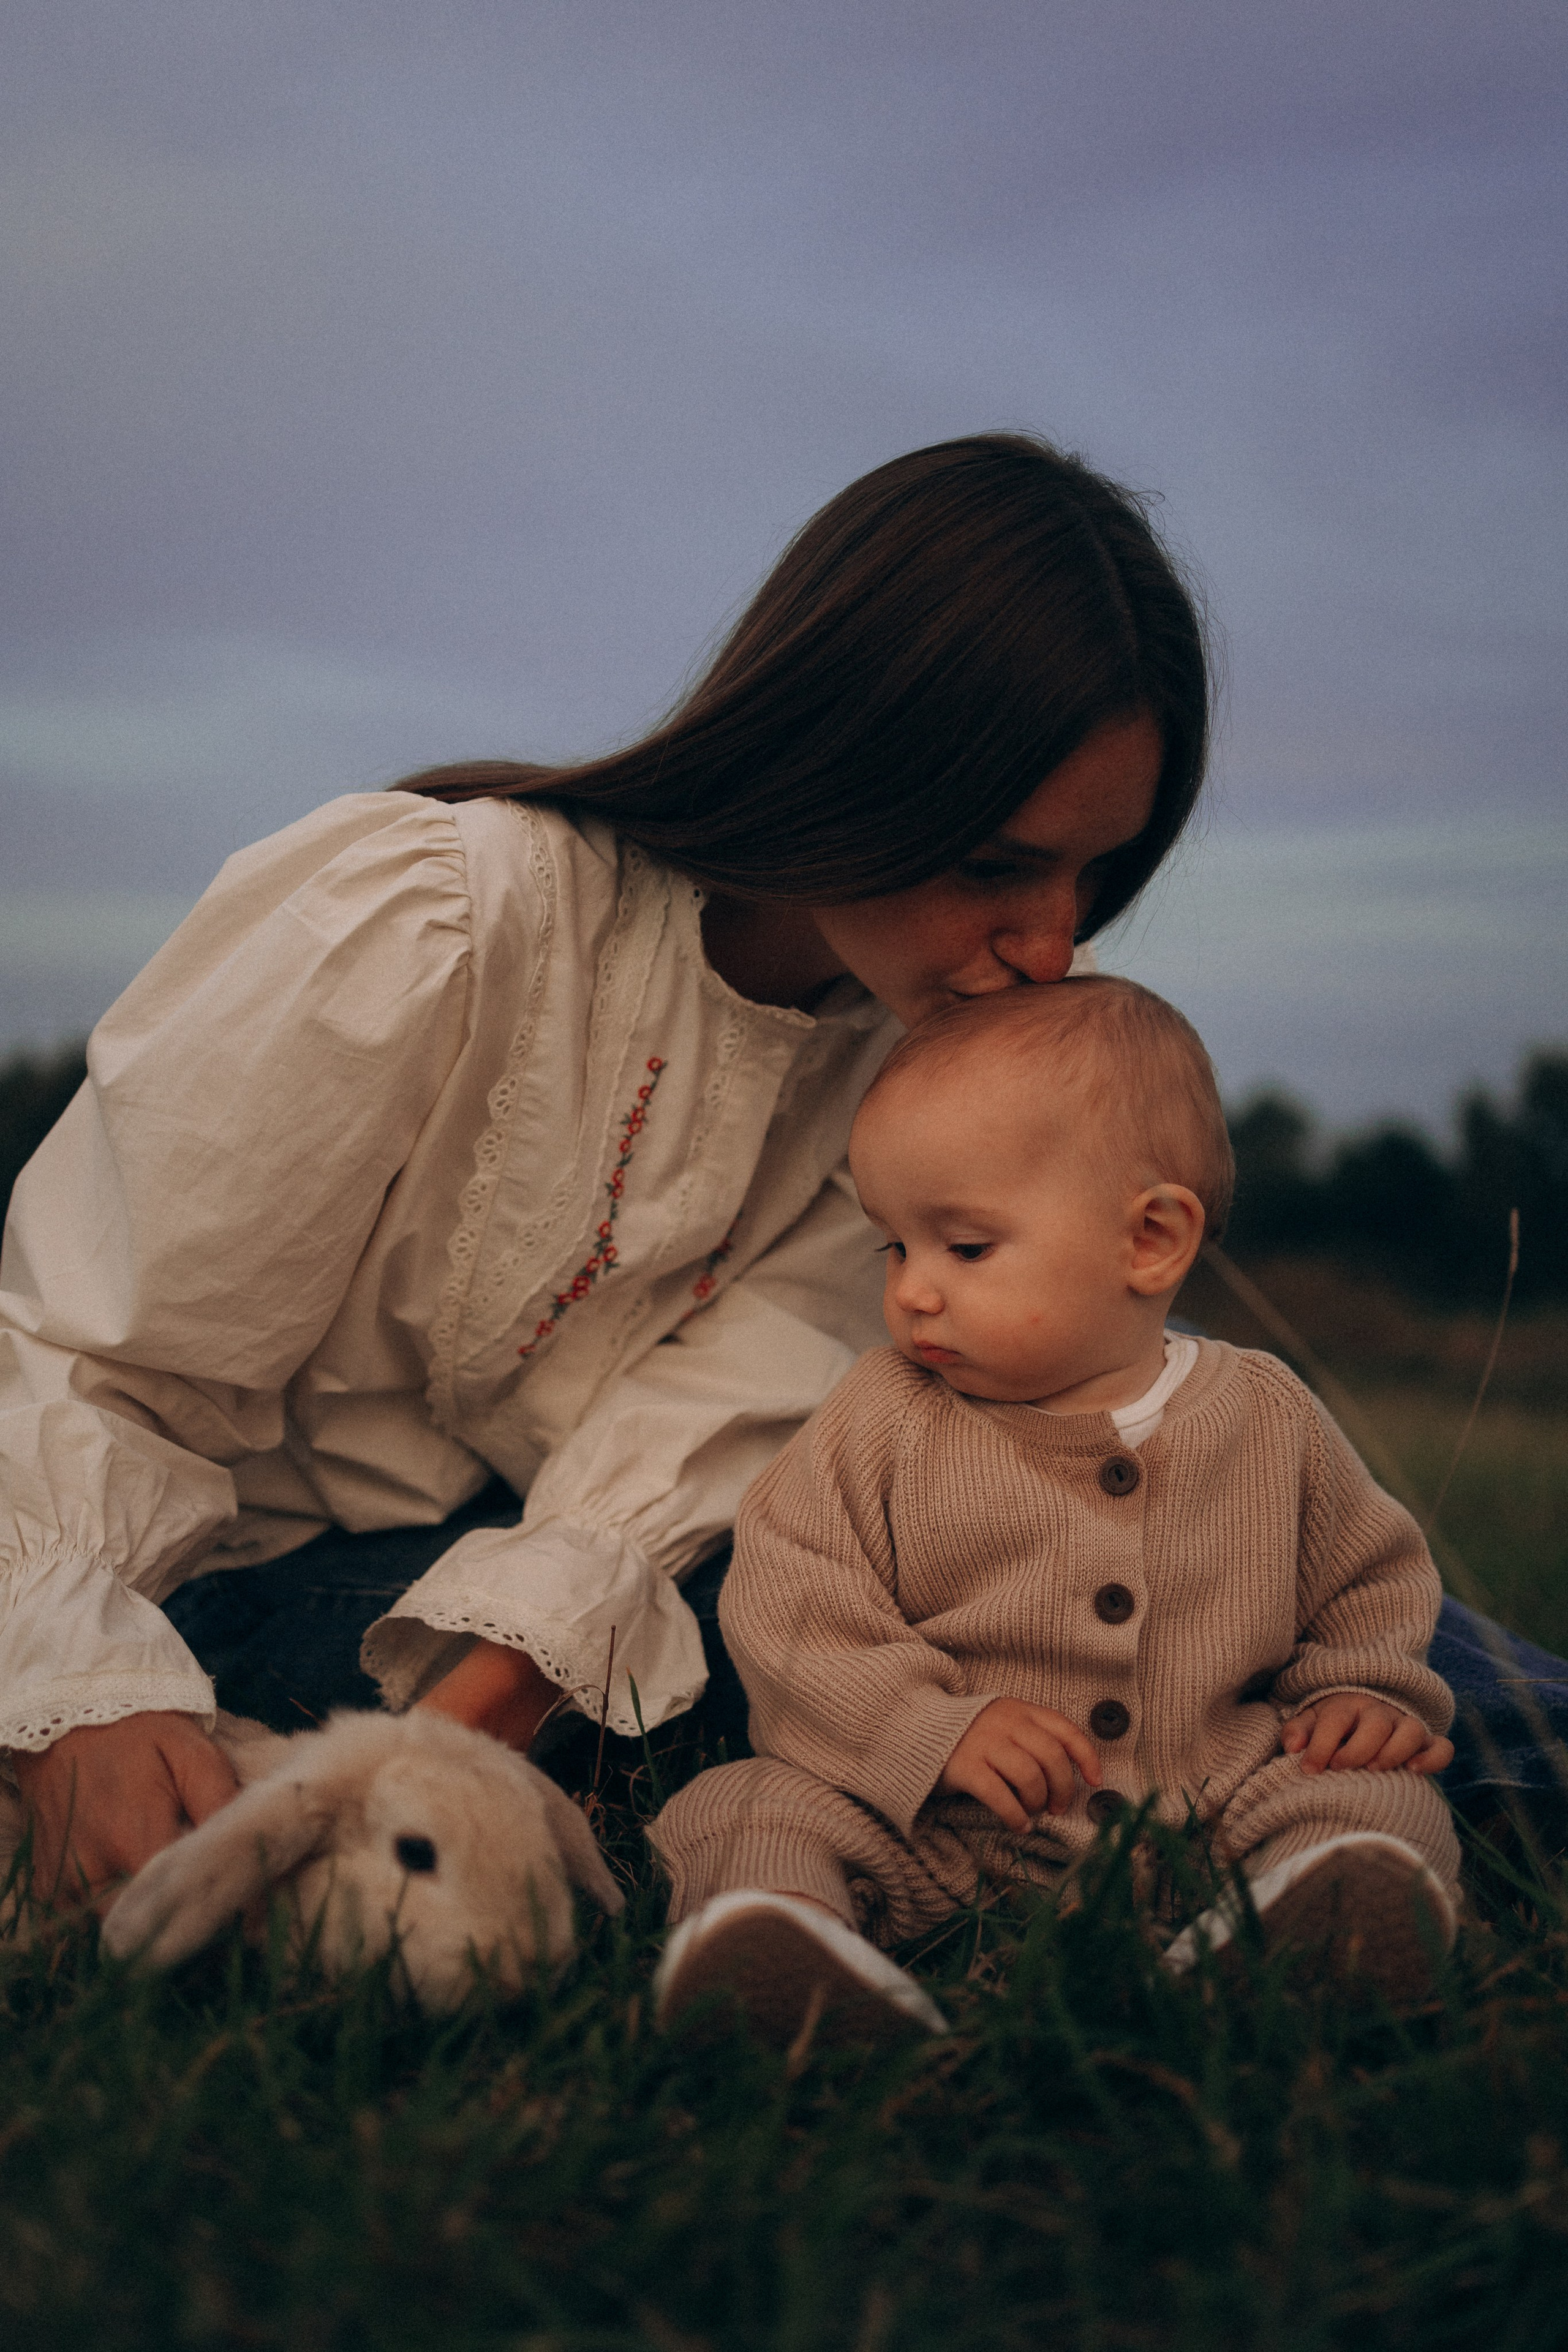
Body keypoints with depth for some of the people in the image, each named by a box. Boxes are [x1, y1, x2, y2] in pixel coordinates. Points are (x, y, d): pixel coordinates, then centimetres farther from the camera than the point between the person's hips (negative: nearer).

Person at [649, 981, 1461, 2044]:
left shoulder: (1269, 1419, 4)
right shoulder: (882, 1422, 0)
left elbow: (1371, 1576, 19)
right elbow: (786, 1607, -5)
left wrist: (1362, 1691, -2)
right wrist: (930, 1731, -18)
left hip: (1210, 1801, 1)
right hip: (933, 1825, -1)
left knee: (1387, 1801, -19)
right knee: (767, 1809, -21)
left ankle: (1294, 1927, -48)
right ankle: (773, 1925, -50)